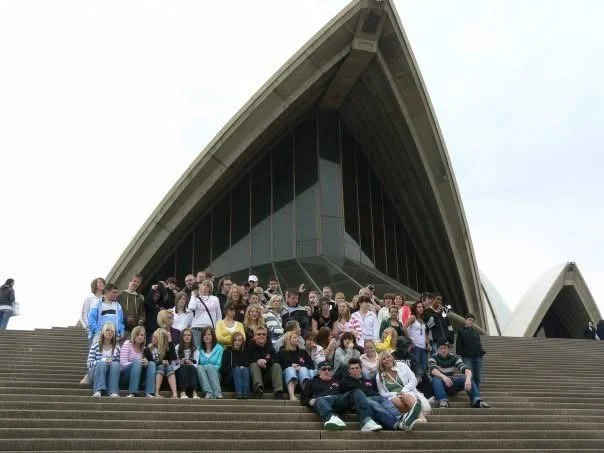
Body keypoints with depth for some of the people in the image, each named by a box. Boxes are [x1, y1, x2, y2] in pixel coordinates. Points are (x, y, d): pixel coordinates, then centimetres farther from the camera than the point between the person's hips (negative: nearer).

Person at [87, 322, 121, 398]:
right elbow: (90, 363, -5)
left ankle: (113, 391, -44)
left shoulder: (117, 347, 9)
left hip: (110, 374, 2)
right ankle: (98, 390, -50)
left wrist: (111, 362, -14)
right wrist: (103, 360, -20)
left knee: (115, 364, -30)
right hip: (96, 373, -2)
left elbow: (118, 364, 9)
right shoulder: (96, 345, 2)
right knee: (102, 363, -33)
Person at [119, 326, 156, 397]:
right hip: (124, 375, -5)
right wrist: (139, 363, -26)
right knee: (137, 362, -31)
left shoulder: (143, 348, 12)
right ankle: (132, 393, -39)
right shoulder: (127, 344, -4)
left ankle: (149, 393, -31)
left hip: (138, 377, 5)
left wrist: (145, 362, -14)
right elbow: (123, 363, -14)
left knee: (152, 364, -17)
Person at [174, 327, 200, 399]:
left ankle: (194, 392, -47)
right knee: (184, 367, -33)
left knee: (191, 367, -31)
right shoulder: (177, 348, 3)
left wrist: (191, 364, -24)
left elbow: (196, 365, -2)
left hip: (191, 372, 1)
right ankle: (182, 393, -49)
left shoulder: (195, 350, 9)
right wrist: (180, 364, -23)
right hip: (179, 372, -1)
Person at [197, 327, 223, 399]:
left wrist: (208, 368, -16)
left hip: (215, 374, -2)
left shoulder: (219, 348, 7)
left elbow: (219, 365, -1)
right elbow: (197, 363, 9)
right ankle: (208, 392, -48)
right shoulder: (200, 349, 14)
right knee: (199, 367, -30)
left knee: (210, 366, -32)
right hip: (203, 376, 2)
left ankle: (217, 393, -48)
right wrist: (204, 368, -11)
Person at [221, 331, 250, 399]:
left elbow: (248, 364, 9)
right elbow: (223, 368, 1)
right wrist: (236, 367, -11)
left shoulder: (245, 351, 17)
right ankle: (238, 393, -51)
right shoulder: (227, 351, 10)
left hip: (244, 374, 2)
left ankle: (245, 393, -50)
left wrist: (243, 367, -12)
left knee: (245, 369, -31)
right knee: (237, 369, -32)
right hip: (229, 376, -1)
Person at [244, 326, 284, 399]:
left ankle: (279, 391, -39)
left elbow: (276, 360, 0)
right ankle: (258, 388, -56)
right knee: (254, 365, -29)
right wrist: (257, 361, -25)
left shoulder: (269, 347, 15)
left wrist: (265, 361, -20)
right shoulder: (250, 346, 9)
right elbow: (246, 361, -6)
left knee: (276, 365, -21)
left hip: (268, 375, 2)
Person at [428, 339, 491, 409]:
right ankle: (443, 401, -50)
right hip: (439, 385, -2)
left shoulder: (454, 358, 0)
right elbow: (433, 369, -29)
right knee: (436, 379, -36)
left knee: (466, 378, -22)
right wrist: (443, 377, -49)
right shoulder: (433, 358, -6)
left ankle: (477, 400, -34)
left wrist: (468, 379, -39)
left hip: (451, 384, 3)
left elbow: (466, 369, -17)